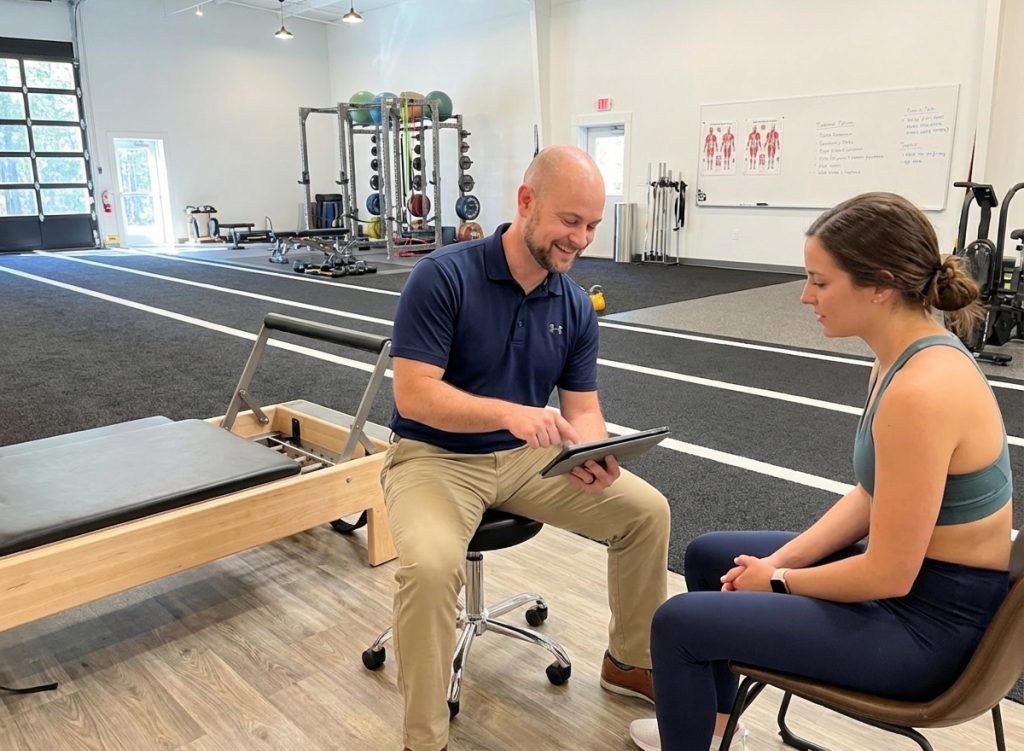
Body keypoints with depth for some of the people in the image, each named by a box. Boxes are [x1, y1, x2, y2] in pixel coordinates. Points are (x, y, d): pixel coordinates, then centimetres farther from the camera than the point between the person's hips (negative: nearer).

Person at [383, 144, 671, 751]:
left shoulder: (576, 306, -1)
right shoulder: (444, 276, -19)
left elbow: (583, 407, 1)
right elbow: (413, 394, -23)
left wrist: (592, 453, -22)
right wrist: (509, 412, -38)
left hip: (528, 457, 6)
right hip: (434, 458, -5)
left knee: (646, 510, -3)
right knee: (431, 565, -34)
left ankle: (632, 662, 19)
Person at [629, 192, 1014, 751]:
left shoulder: (921, 390, -31)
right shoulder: (908, 358, 0)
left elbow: (888, 575, -26)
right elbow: (868, 498, 8)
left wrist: (779, 582, -10)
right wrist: (777, 561, 1)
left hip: (931, 621, -9)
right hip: (911, 571, 9)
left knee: (678, 623, -9)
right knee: (708, 555, 18)